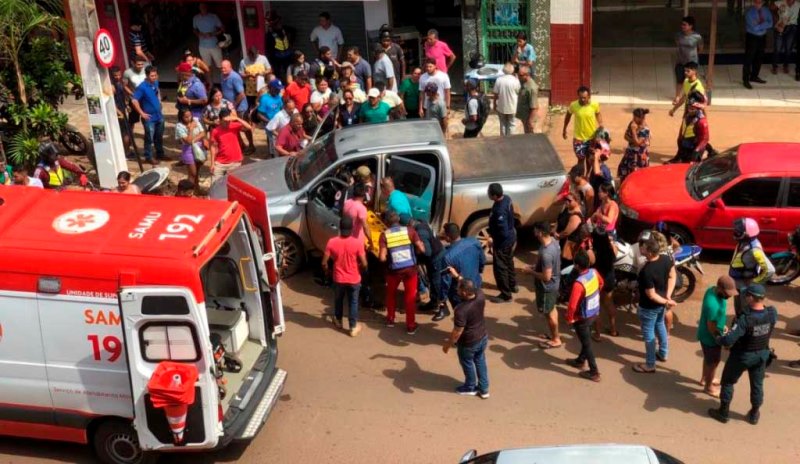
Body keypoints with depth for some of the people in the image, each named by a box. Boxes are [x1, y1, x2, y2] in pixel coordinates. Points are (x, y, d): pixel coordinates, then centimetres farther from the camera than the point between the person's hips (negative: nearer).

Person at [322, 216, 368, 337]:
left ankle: (338, 320, 44)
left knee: (338, 299, 27)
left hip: (339, 278, 2)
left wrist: (327, 271, 12)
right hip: (354, 279, -2)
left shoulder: (332, 242, -15)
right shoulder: (357, 243, -20)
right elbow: (364, 264, -16)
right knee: (353, 302, 17)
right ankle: (354, 327, 23)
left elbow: (324, 262, -10)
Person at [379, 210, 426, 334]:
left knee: (391, 294, 26)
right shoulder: (409, 230, -7)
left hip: (394, 270, 0)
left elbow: (382, 258, -15)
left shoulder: (384, 235, -10)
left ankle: (390, 319, 37)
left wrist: (384, 257, 8)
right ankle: (410, 326, 19)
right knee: (410, 297, 14)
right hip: (410, 269, 0)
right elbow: (422, 249, -8)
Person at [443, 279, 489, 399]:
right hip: (483, 336, 6)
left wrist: (448, 344, -11)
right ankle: (484, 389, 41)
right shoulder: (480, 294, -19)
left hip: (469, 342, -6)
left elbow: (457, 332, -27)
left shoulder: (461, 310, -37)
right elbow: (469, 287, 6)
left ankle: (470, 388, 45)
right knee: (480, 361, 27)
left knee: (467, 363, 22)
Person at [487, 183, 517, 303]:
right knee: (508, 262, 28)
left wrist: (492, 238, -15)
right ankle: (512, 285, 47)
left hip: (503, 242, -10)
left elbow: (503, 232, -32)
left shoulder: (499, 210, -35)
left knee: (500, 268, 7)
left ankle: (506, 295, 20)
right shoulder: (506, 198, -7)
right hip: (511, 237, 10)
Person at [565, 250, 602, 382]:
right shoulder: (594, 272, -11)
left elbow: (572, 305, -33)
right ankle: (580, 361, 47)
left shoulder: (579, 283, -35)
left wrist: (569, 318, -15)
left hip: (583, 318, -8)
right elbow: (601, 283, 13)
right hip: (595, 312, 8)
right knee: (586, 339, 26)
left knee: (587, 343, 9)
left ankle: (594, 372, 20)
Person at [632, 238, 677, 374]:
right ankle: (663, 353, 48)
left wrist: (666, 301, -13)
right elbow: (672, 277, 0)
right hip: (661, 303, 8)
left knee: (648, 333, 9)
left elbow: (651, 295, -26)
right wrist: (668, 296, -4)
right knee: (660, 325, 29)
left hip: (649, 307, -8)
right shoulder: (666, 259, -13)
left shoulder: (646, 271, -35)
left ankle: (650, 365, 23)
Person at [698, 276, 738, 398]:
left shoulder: (713, 290, -11)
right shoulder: (713, 305, -39)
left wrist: (722, 326, 16)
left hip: (706, 335, 9)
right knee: (713, 362, 15)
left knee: (708, 359, 30)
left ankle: (705, 378, 52)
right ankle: (708, 387, 37)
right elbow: (711, 328, -27)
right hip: (710, 337, -9)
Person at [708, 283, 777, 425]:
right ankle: (754, 414, 38)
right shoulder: (772, 314, -19)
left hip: (742, 355, -4)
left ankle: (723, 412, 30)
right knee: (757, 384, 23)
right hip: (762, 354, 5)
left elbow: (729, 340, -32)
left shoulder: (745, 318, -35)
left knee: (728, 382, 17)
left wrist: (718, 339, -13)